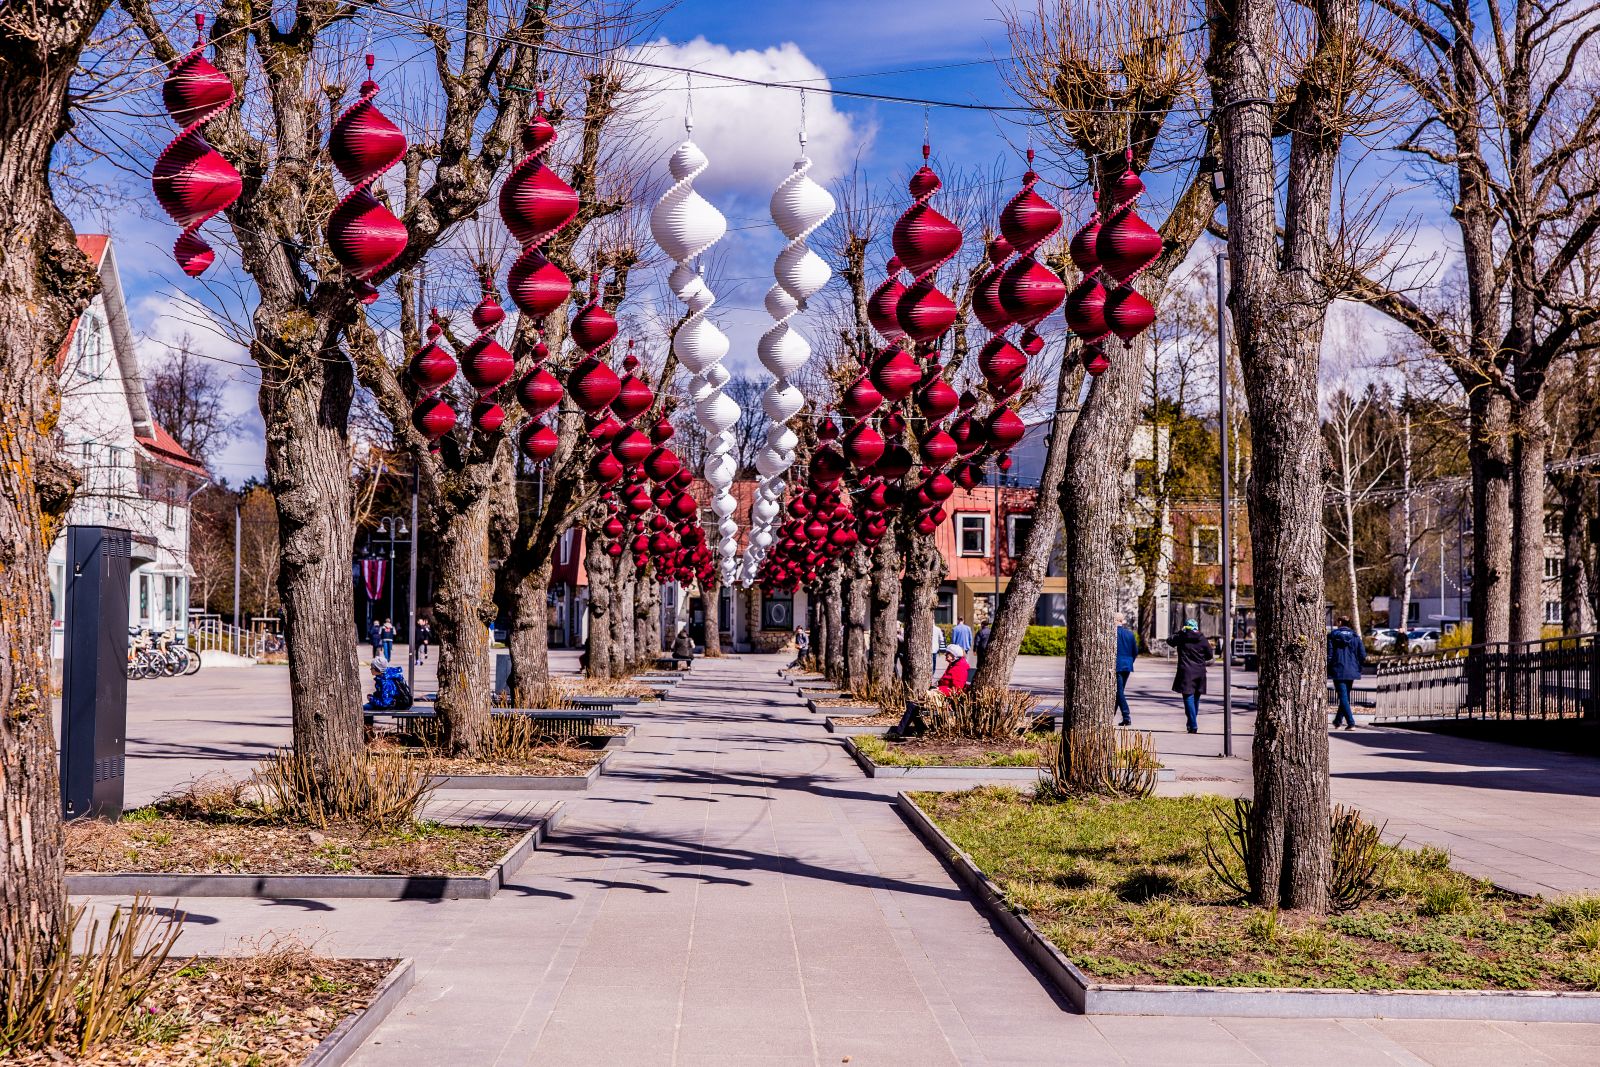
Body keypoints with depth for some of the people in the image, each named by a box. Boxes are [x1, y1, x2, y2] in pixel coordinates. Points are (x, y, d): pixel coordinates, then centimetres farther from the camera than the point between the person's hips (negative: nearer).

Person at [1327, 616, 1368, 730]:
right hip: (1351, 671, 4)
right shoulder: (1355, 636, 5)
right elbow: (1363, 655, 1)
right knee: (1346, 696, 18)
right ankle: (1338, 721, 31)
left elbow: (1329, 654, -5)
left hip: (1338, 670, -4)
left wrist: (1328, 669, 2)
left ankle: (1351, 723, -15)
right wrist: (1358, 667, 13)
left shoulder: (1332, 635, -3)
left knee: (1343, 697, -4)